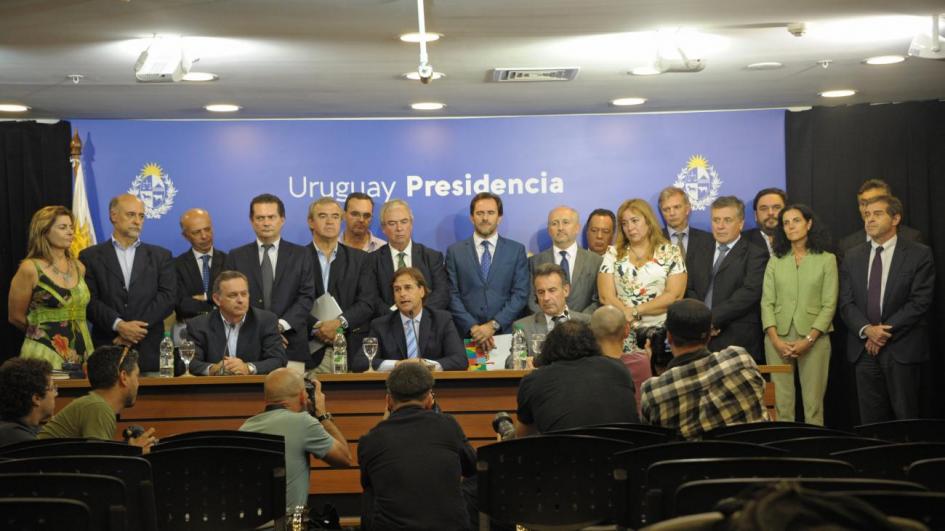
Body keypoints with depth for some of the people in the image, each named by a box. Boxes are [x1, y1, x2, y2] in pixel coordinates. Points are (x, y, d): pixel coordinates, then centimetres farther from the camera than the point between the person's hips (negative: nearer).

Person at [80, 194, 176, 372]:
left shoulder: (160, 256, 12)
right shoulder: (91, 257, 8)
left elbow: (168, 297, 1)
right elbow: (89, 300, -2)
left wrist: (135, 327, -10)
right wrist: (118, 325, -15)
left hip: (149, 351, 1)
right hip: (107, 349, -1)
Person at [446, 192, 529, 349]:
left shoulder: (516, 250, 7)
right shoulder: (455, 251, 7)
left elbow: (521, 294, 0)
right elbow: (453, 296, 2)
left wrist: (494, 325, -10)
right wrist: (473, 327, -10)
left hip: (505, 333, 0)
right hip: (466, 335, 0)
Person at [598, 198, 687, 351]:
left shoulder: (671, 253, 5)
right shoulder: (613, 254, 10)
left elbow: (674, 296, -4)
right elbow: (606, 297, 2)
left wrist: (635, 311, -8)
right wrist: (627, 316, -13)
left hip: (661, 331, -1)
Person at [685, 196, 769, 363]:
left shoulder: (756, 254, 3)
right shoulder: (701, 257, 23)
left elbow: (750, 292, -10)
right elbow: (690, 291, 16)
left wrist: (713, 319, -13)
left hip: (739, 343, -4)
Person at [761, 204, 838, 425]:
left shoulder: (827, 259, 5)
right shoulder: (775, 261, 11)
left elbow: (829, 305, -1)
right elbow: (767, 303, 4)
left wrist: (808, 340, -12)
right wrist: (776, 340, -9)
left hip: (813, 338, -2)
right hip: (778, 338, 2)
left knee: (813, 403, -3)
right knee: (781, 403, -1)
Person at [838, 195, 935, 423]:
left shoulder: (919, 254, -1)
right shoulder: (852, 257, 12)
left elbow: (920, 301, -8)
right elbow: (846, 302, 6)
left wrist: (886, 331, -13)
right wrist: (867, 330, -12)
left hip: (902, 349, -3)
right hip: (864, 350, 4)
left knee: (905, 419, 0)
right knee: (870, 420, 4)